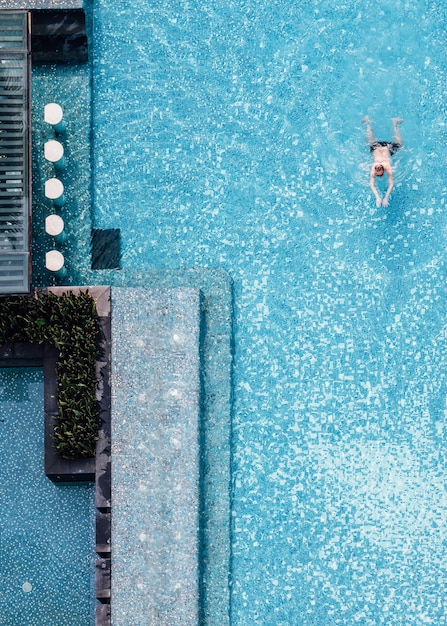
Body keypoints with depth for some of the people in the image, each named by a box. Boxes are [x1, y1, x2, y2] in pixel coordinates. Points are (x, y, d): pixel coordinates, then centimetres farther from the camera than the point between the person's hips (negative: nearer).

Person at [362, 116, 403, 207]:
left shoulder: (388, 168, -40)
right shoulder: (373, 169, -39)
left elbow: (391, 184, -39)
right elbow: (372, 185, -37)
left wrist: (386, 198, -48)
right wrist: (377, 197, -51)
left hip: (387, 148, 0)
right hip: (376, 148, 0)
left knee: (398, 143, 27)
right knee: (371, 140, 29)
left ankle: (395, 123, 43)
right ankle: (368, 122, 51)